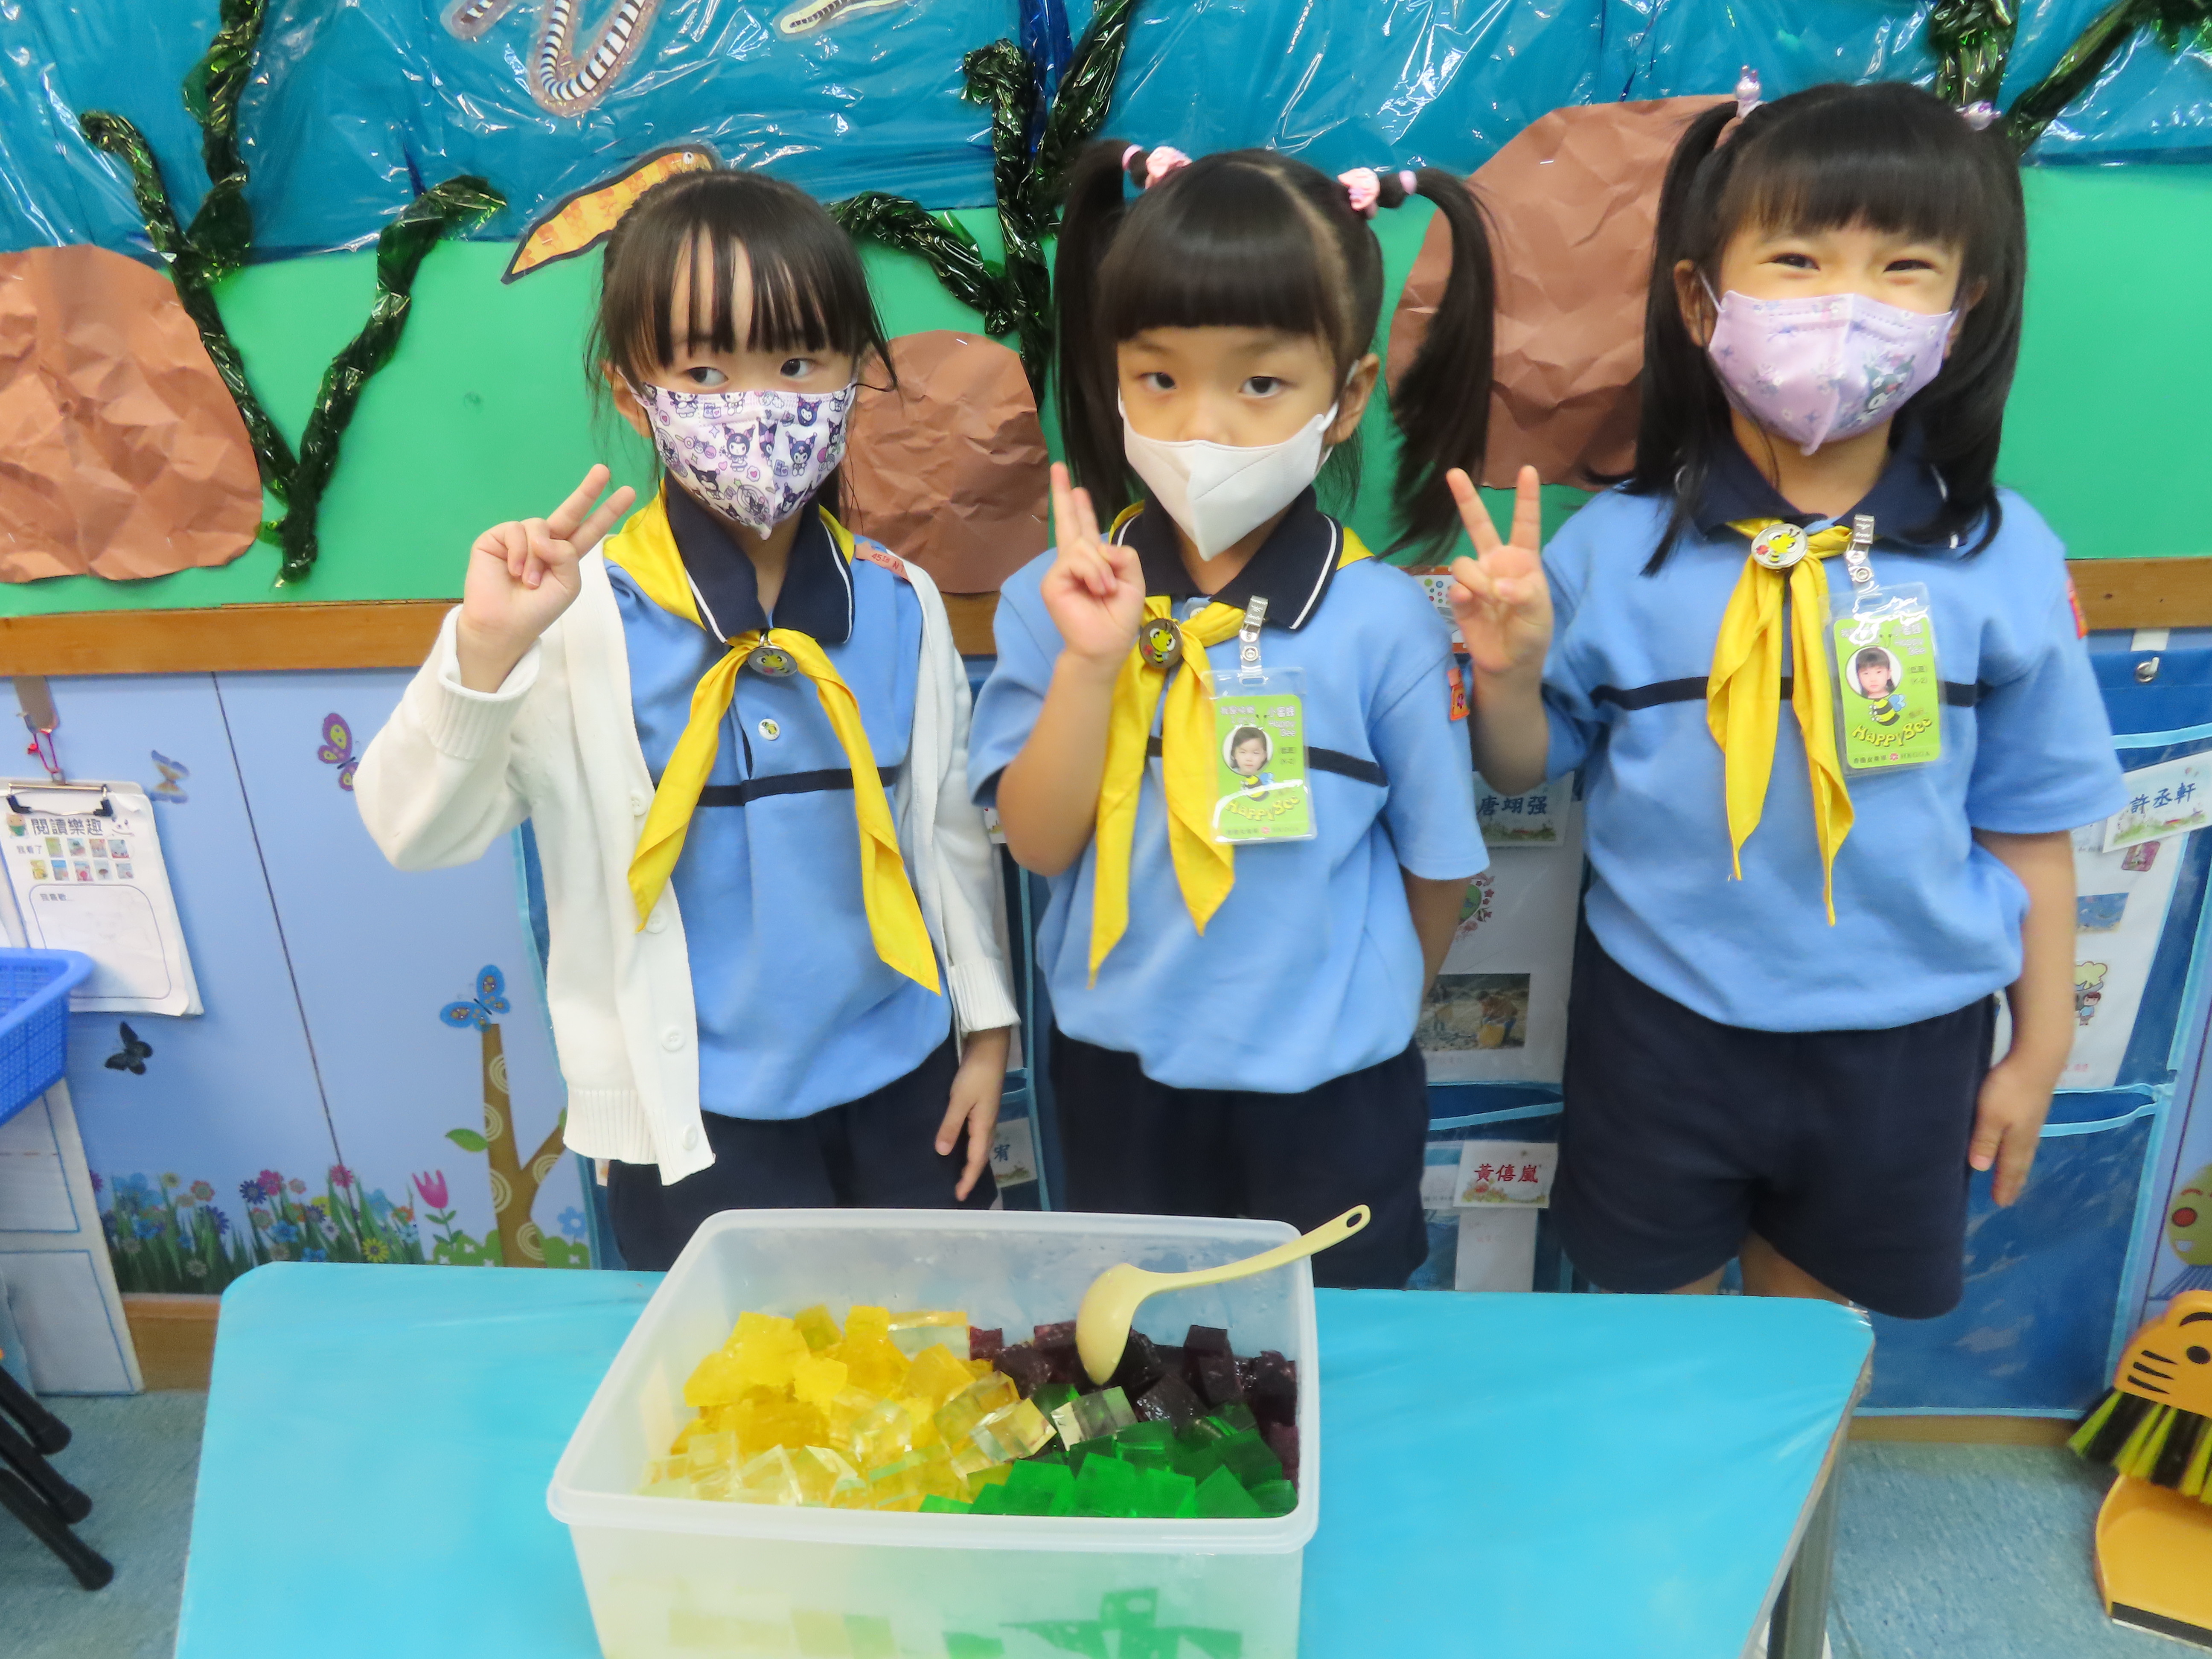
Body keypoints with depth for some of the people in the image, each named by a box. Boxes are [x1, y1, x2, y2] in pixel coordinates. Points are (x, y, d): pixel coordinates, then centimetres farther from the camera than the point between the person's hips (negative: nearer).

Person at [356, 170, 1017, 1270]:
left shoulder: (900, 604, -4)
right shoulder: (580, 613, -12)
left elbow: (951, 828, 6)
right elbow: (415, 835, -16)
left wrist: (985, 1027, 10)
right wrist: (484, 648, -31)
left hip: (906, 1084, 4)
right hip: (695, 1117, -3)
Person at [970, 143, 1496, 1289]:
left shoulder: (1383, 621, -16)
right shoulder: (1060, 596, -11)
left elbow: (1439, 862, -5)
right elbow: (1040, 842, -13)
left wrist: (1364, 1013, 7)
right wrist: (1091, 661, -25)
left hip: (1328, 1094, -1)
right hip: (1116, 1075, 2)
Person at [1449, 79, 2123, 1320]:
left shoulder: (2003, 557, -10)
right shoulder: (1617, 547, -14)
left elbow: (2028, 824, -1)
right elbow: (1529, 769, -3)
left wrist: (2040, 1048, 5)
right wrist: (1511, 669, -23)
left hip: (1902, 1040, 1)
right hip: (1662, 1021, 0)